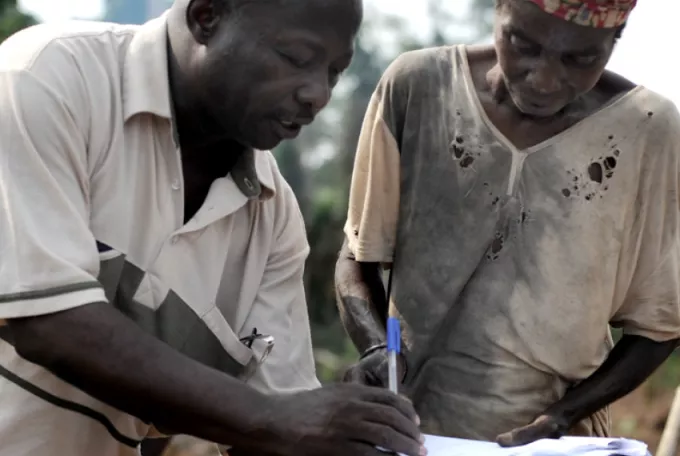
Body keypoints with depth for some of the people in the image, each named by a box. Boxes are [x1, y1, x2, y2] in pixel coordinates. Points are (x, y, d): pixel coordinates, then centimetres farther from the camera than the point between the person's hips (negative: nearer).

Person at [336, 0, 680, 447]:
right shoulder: (414, 87, -12)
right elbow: (358, 257, -2)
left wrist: (561, 417, -15)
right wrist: (378, 348, -18)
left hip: (555, 442, -1)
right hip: (410, 431, 1)